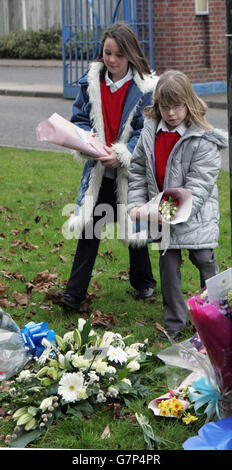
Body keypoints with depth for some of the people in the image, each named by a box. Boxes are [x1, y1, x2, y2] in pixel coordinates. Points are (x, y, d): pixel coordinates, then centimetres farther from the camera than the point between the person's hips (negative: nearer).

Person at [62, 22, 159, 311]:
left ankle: (143, 282, 36)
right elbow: (79, 119, 6)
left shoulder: (146, 88, -13)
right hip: (98, 171, 2)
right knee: (88, 227, 1)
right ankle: (74, 291, 7)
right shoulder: (91, 82, -1)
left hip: (131, 173, -2)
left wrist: (122, 154, -25)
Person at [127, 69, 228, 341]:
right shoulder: (150, 132, 2)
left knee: (205, 262, 5)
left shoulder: (203, 140, -14)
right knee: (168, 265, 7)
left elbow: (199, 184, -18)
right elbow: (138, 171, 8)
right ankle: (174, 323, 18)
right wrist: (136, 204, -5)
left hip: (197, 217, -4)